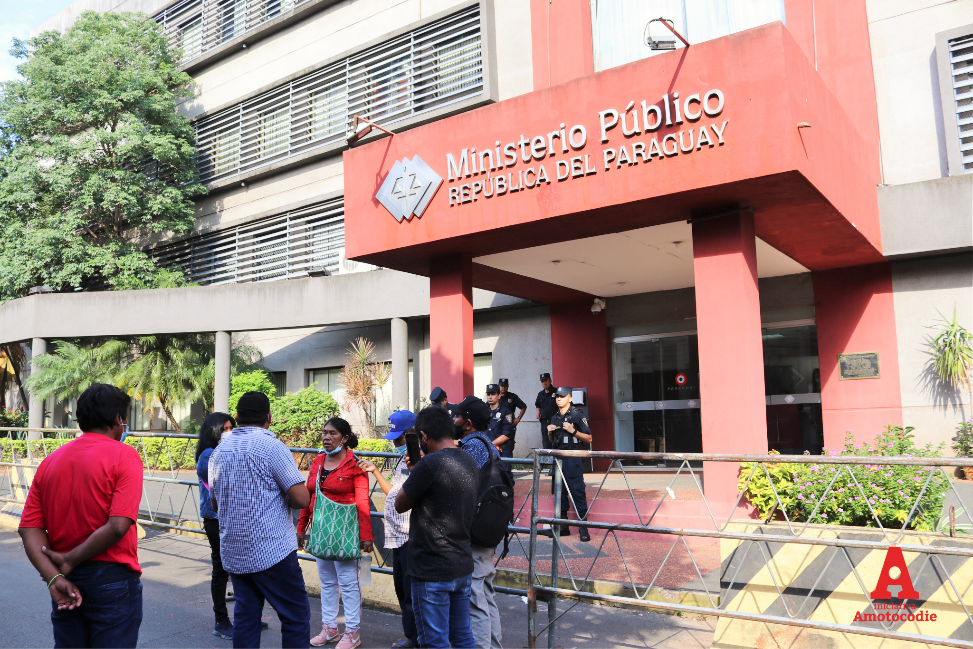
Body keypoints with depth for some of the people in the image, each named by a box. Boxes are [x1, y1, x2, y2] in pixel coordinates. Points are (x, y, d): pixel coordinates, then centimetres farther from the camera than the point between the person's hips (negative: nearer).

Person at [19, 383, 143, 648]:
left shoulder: (50, 462, 5)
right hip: (112, 581, -5)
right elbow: (118, 526, -22)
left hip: (65, 586, 6)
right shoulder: (124, 455, -12)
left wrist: (53, 577, -10)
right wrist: (70, 561, -10)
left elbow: (30, 529, -3)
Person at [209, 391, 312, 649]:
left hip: (233, 552, 7)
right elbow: (302, 499, -16)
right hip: (271, 550, -7)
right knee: (296, 617, 2)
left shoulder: (219, 451, 9)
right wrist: (282, 498, 4)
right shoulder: (271, 446, -12)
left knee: (245, 617, 13)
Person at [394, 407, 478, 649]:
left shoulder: (430, 464, -20)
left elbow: (400, 504, -9)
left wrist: (413, 471, 3)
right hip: (463, 566, 8)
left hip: (432, 572, -8)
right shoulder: (468, 461, 6)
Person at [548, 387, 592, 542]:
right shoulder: (554, 418, 16)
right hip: (558, 458, 6)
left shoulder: (577, 415, -3)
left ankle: (583, 527, -5)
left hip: (574, 459, -6)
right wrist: (550, 433, 5)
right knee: (560, 491, 8)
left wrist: (573, 431, -17)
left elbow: (589, 438, -6)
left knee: (578, 491, -8)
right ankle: (563, 526, 16)